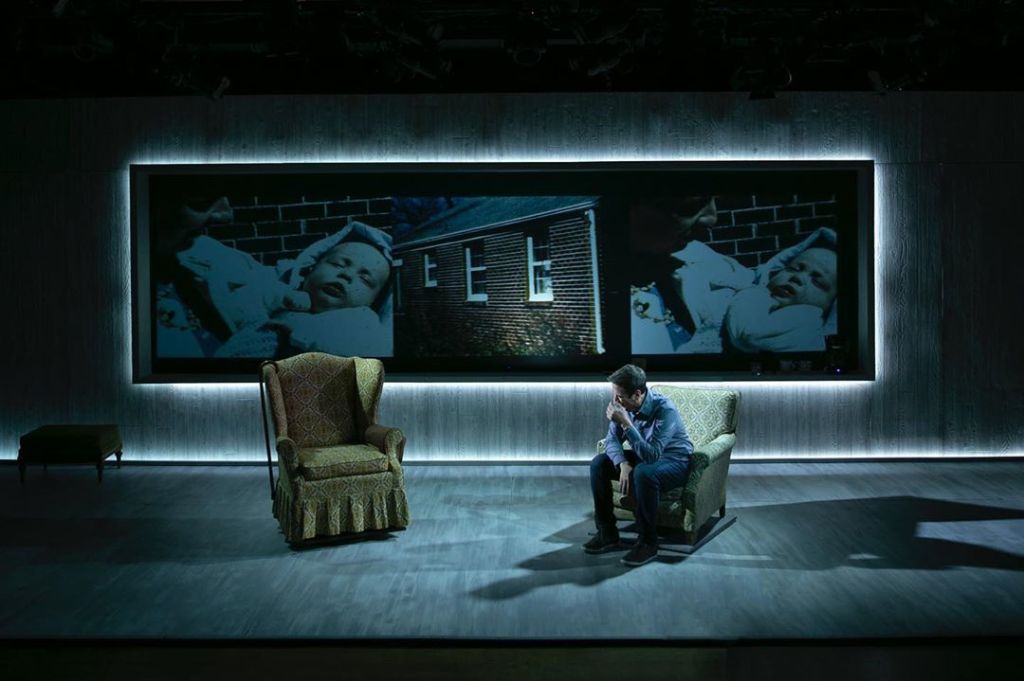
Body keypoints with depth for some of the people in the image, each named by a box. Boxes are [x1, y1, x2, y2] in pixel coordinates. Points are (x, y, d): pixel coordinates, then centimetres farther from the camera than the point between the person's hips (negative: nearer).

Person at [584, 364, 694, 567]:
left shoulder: (665, 410, -32)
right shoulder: (623, 405, -12)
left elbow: (652, 455, -38)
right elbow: (612, 440, -7)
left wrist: (626, 424, -42)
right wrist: (623, 464, -27)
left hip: (674, 461, -7)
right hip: (644, 456, 7)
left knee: (643, 473, -38)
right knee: (599, 464, -11)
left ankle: (648, 543, -22)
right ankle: (607, 533, -3)